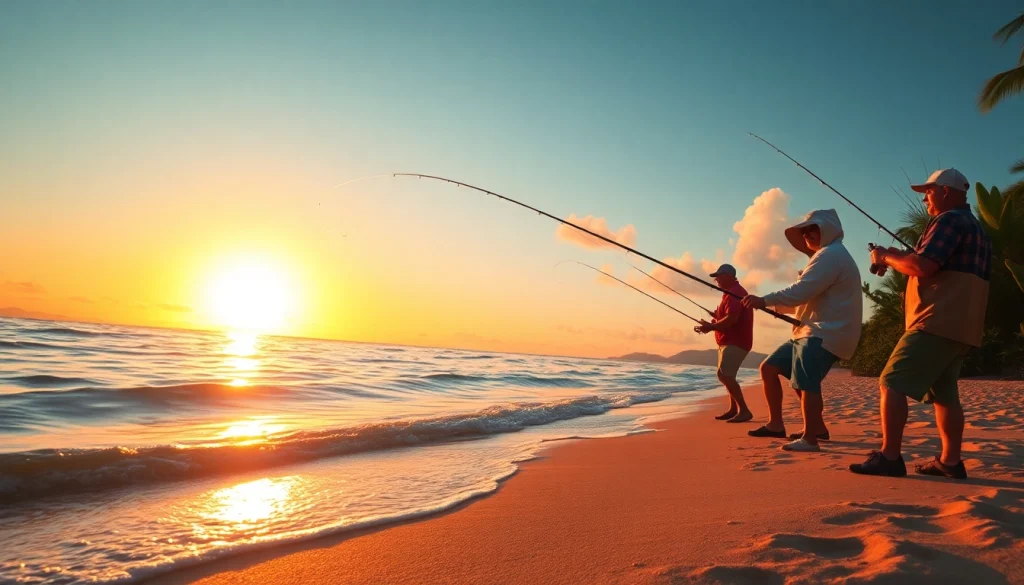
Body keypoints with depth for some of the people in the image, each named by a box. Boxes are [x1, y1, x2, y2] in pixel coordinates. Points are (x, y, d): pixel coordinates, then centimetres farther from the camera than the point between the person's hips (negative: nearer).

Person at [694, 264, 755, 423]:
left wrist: (710, 327, -17)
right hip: (730, 341, 12)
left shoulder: (734, 292, -16)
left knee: (724, 375, -20)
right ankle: (733, 410, 25)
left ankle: (744, 410, -19)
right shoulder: (733, 292, 20)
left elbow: (732, 318, -27)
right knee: (727, 375, 18)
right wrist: (717, 318, 9)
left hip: (735, 342, -12)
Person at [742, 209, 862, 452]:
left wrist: (765, 300, -18)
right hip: (813, 332, 11)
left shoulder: (831, 255, -9)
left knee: (806, 383, -21)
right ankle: (775, 424, 12)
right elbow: (809, 297, 31)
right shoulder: (828, 256, 27)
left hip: (825, 334, -11)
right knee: (769, 367, 7)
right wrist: (773, 305, 21)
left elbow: (802, 291, -21)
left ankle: (809, 439, -18)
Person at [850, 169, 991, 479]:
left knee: (892, 383, -12)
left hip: (938, 323, -10)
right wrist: (902, 258, 20)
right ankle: (950, 460, 13)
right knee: (944, 393, 13)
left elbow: (923, 267, -19)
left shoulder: (949, 220, -8)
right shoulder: (977, 227, 24)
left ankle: (889, 457, -15)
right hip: (962, 327, 10)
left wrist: (887, 258, -3)